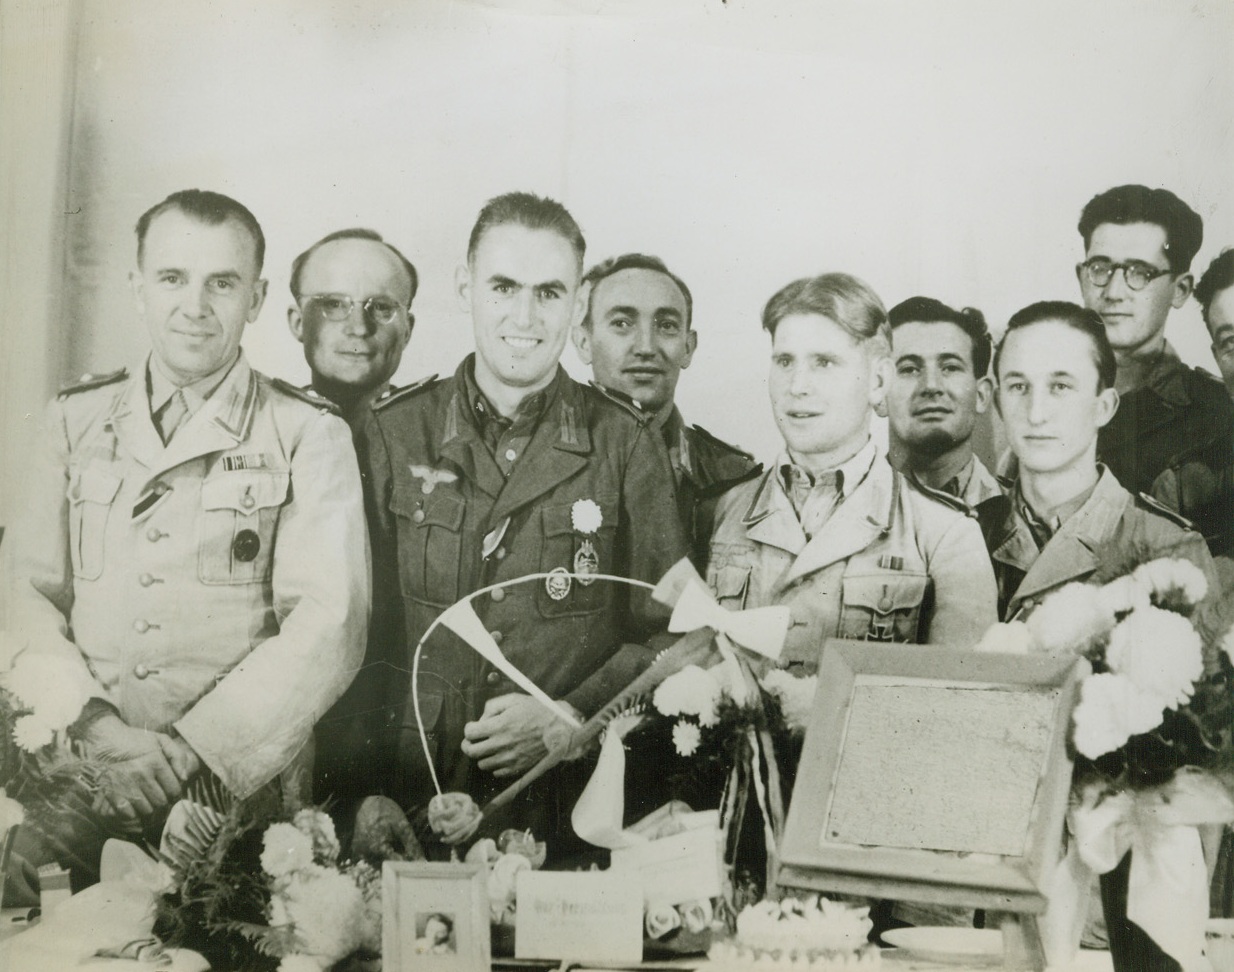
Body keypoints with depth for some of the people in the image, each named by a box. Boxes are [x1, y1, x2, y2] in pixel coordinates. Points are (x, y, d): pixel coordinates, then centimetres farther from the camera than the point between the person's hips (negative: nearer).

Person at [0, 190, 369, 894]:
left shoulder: (309, 435, 3)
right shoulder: (78, 419, 14)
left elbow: (329, 625, -7)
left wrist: (187, 750, -15)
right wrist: (100, 729, -10)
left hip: (243, 800, -2)